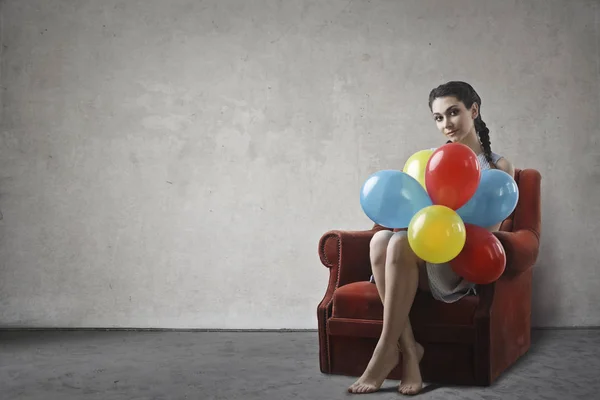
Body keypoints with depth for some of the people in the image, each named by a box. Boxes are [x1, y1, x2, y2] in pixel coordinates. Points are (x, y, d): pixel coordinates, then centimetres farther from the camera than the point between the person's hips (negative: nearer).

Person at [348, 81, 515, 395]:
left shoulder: (498, 167, 8)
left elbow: (489, 229, 1)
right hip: (424, 258, 4)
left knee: (402, 242, -35)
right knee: (381, 238, -32)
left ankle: (386, 351, -29)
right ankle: (408, 350, -30)